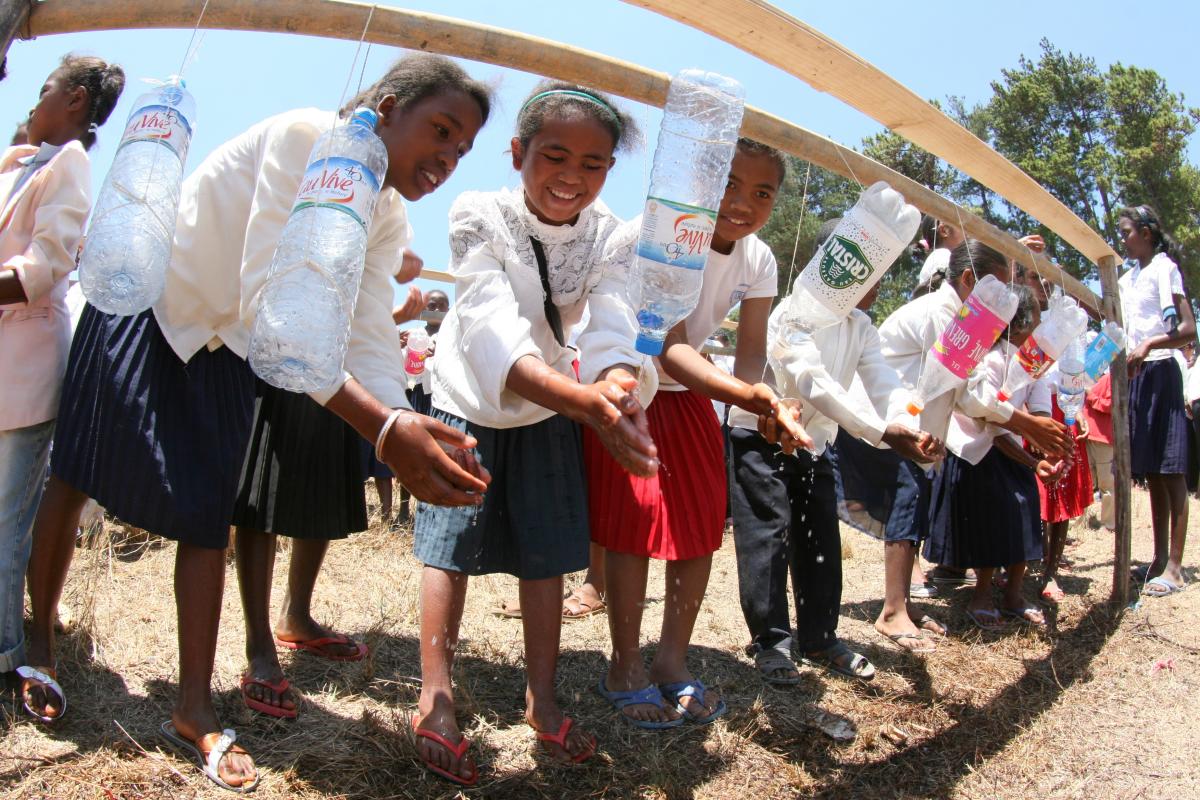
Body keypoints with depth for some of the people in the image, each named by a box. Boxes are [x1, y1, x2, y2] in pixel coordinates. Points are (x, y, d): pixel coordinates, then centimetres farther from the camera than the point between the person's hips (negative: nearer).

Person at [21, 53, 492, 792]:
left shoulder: (389, 221, -8)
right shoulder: (305, 137, -31)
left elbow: (368, 340, -19)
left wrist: (407, 431, -40)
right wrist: (382, 426, -52)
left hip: (225, 346, 5)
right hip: (142, 309, -5)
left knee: (209, 515, 1)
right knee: (73, 478, 8)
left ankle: (194, 708, 8)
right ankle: (37, 640, 30)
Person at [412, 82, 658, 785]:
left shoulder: (608, 237, -16)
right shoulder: (479, 217, -27)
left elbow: (613, 327, -31)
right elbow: (493, 329, -42)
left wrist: (617, 388, -56)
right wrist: (585, 399, -59)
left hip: (548, 413, 3)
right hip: (469, 404, -2)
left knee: (547, 549, 6)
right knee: (452, 542, -3)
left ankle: (541, 698, 20)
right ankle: (436, 698, 10)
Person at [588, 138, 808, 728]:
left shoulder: (759, 261, -8)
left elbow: (751, 353, -14)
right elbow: (669, 346, -36)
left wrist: (770, 403, -36)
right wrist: (743, 395, -52)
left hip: (689, 395, 6)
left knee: (702, 525, 4)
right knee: (634, 522, -9)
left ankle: (672, 659, 19)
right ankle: (625, 667, 7)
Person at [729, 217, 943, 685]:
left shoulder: (861, 327, 4)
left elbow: (884, 386, -8)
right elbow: (813, 383, -32)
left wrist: (913, 431, -30)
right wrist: (883, 433, -37)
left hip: (813, 445, 8)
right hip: (763, 437, -7)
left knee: (821, 541, 9)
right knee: (768, 538, -7)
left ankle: (819, 638, 22)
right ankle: (770, 642, 5)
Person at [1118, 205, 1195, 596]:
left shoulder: (1164, 268, -5)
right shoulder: (1128, 278, 18)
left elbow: (1189, 328, -12)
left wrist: (1149, 344, -26)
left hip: (1160, 372, -8)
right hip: (1134, 374, 8)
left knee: (1170, 471, -6)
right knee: (1151, 471, 10)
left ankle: (1174, 566, -4)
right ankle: (1160, 557, 17)